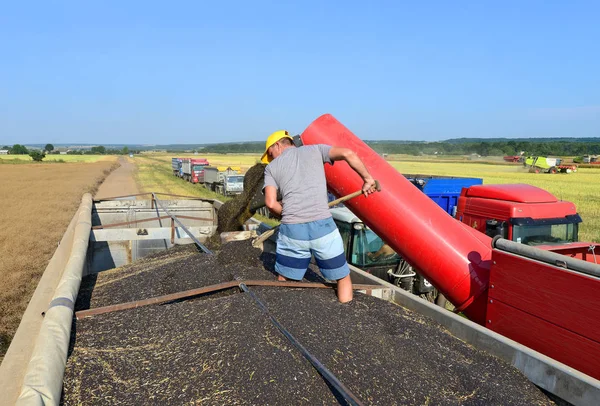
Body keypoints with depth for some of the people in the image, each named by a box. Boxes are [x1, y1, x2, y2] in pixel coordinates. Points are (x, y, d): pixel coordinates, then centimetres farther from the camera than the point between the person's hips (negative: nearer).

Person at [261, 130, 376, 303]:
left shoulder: (272, 167, 14)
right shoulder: (315, 150, 15)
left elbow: (271, 203, 2)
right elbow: (348, 154, 0)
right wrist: (367, 179, 10)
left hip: (291, 230, 1)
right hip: (323, 226, 0)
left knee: (283, 282, 19)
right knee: (343, 277, 16)